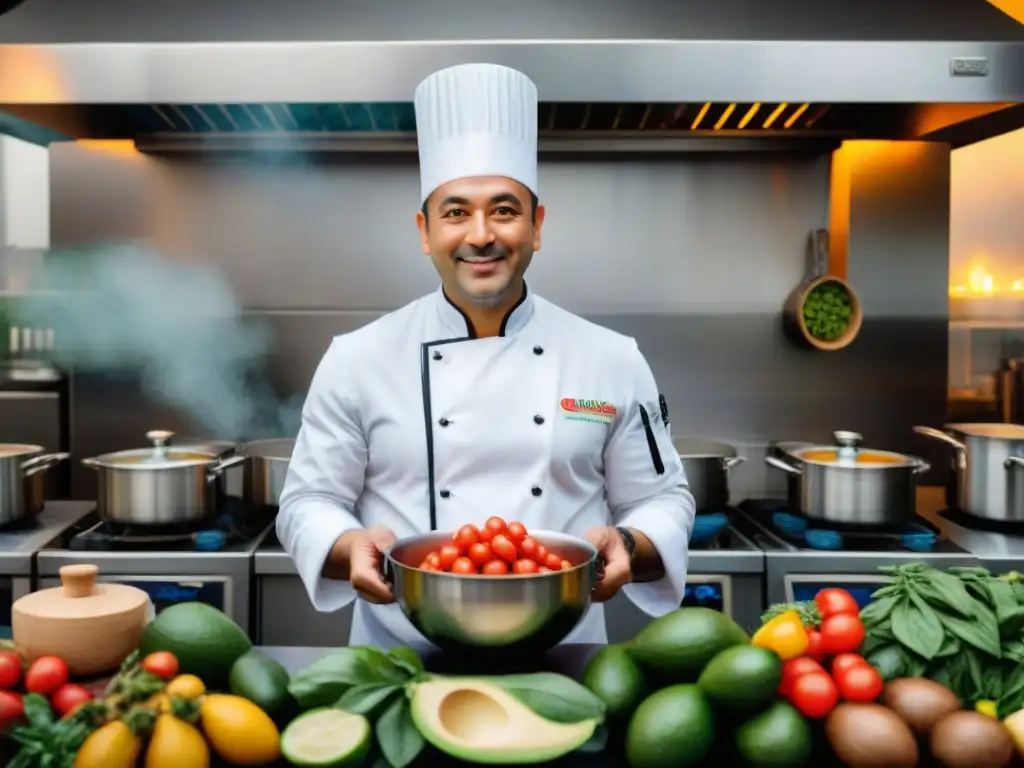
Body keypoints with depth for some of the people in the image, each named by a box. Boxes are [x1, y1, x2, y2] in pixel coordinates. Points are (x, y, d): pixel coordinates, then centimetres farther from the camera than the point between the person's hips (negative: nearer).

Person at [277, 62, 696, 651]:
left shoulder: (613, 360, -3)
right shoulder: (358, 360, -5)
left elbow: (661, 500, 2)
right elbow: (310, 501, -1)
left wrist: (627, 548, -19)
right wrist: (352, 548, -21)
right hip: (402, 657, 0)